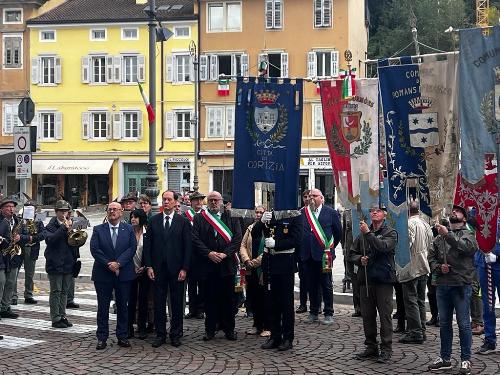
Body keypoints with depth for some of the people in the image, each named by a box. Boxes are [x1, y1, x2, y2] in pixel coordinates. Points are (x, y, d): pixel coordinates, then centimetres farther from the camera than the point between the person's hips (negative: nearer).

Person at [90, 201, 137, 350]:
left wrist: (118, 263, -16)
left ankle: (122, 336, 15)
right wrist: (108, 264, -16)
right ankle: (102, 338, 11)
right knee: (103, 307, 4)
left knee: (122, 306, 7)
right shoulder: (98, 230, 4)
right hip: (103, 274, 0)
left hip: (123, 274, 1)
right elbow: (95, 249, -5)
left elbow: (132, 248, -5)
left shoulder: (128, 229, 5)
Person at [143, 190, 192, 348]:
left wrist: (184, 268, -7)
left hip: (176, 268, -1)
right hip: (158, 268, 1)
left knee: (177, 303, 5)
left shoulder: (183, 221, 1)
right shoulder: (153, 221, 6)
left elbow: (187, 246, -1)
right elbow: (147, 244, 6)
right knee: (159, 302, 5)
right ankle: (160, 334, 14)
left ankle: (176, 334, 15)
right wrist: (149, 266, -2)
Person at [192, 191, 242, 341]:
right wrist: (209, 253, -13)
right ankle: (210, 329, 11)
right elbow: (195, 239, -2)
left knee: (228, 298, 5)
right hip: (208, 264, -1)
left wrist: (224, 254, -11)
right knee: (210, 298, 3)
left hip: (227, 264, 1)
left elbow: (237, 238, 0)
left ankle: (229, 329, 14)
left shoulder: (231, 218, 8)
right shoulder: (199, 219, 6)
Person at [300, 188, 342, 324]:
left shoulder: (331, 212, 2)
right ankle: (313, 312, 18)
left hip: (323, 253, -3)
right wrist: (302, 249, 10)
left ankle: (329, 313, 8)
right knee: (312, 284, 9)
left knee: (326, 285, 1)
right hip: (308, 254, 3)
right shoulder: (302, 213, 6)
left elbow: (338, 232, 9)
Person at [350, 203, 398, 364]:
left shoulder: (391, 233, 2)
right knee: (367, 315, 9)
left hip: (383, 279, -5)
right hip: (365, 279, 5)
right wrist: (360, 259, -4)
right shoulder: (362, 233, 15)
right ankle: (371, 347, 19)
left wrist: (368, 233, -19)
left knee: (385, 315, -3)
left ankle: (386, 349, 4)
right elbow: (352, 254, 17)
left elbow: (384, 247, -18)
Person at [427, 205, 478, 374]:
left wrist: (447, 235, -23)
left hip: (461, 284, -5)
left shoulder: (467, 234, 2)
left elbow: (467, 247, -19)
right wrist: (439, 267, -6)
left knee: (463, 324, -1)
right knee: (444, 323, 12)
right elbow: (431, 257, 13)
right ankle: (445, 358, 21)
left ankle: (465, 360, 7)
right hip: (442, 284, 5)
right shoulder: (440, 237, 15)